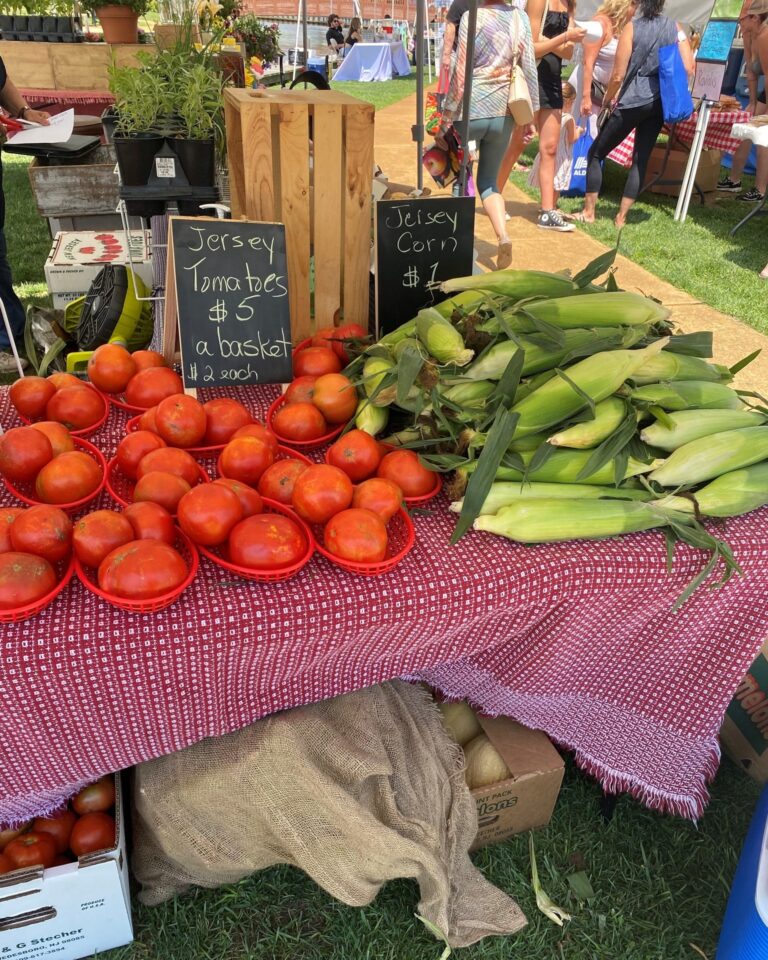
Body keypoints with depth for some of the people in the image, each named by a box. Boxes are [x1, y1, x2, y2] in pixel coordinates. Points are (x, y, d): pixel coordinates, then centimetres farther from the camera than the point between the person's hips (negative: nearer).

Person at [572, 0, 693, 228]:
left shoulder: (632, 27, -6)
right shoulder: (674, 27, 6)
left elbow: (618, 76, -9)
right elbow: (688, 68, 2)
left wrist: (607, 99, 8)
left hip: (633, 100, -5)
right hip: (659, 102, 5)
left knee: (596, 153, 8)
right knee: (641, 160, 9)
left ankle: (589, 212, 7)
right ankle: (621, 217, 6)